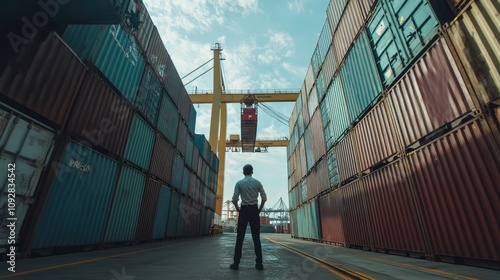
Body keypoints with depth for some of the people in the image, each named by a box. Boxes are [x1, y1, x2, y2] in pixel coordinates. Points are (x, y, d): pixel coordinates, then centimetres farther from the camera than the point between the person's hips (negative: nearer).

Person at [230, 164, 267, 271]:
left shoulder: (239, 183, 0)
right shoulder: (257, 182, 3)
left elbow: (234, 199, -6)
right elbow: (264, 198, -1)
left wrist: (238, 209, 9)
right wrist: (260, 209, 10)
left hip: (244, 210, -1)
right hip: (254, 210, 1)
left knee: (240, 237, 4)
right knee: (256, 237, 6)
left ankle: (236, 263, 7)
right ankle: (259, 263, 9)